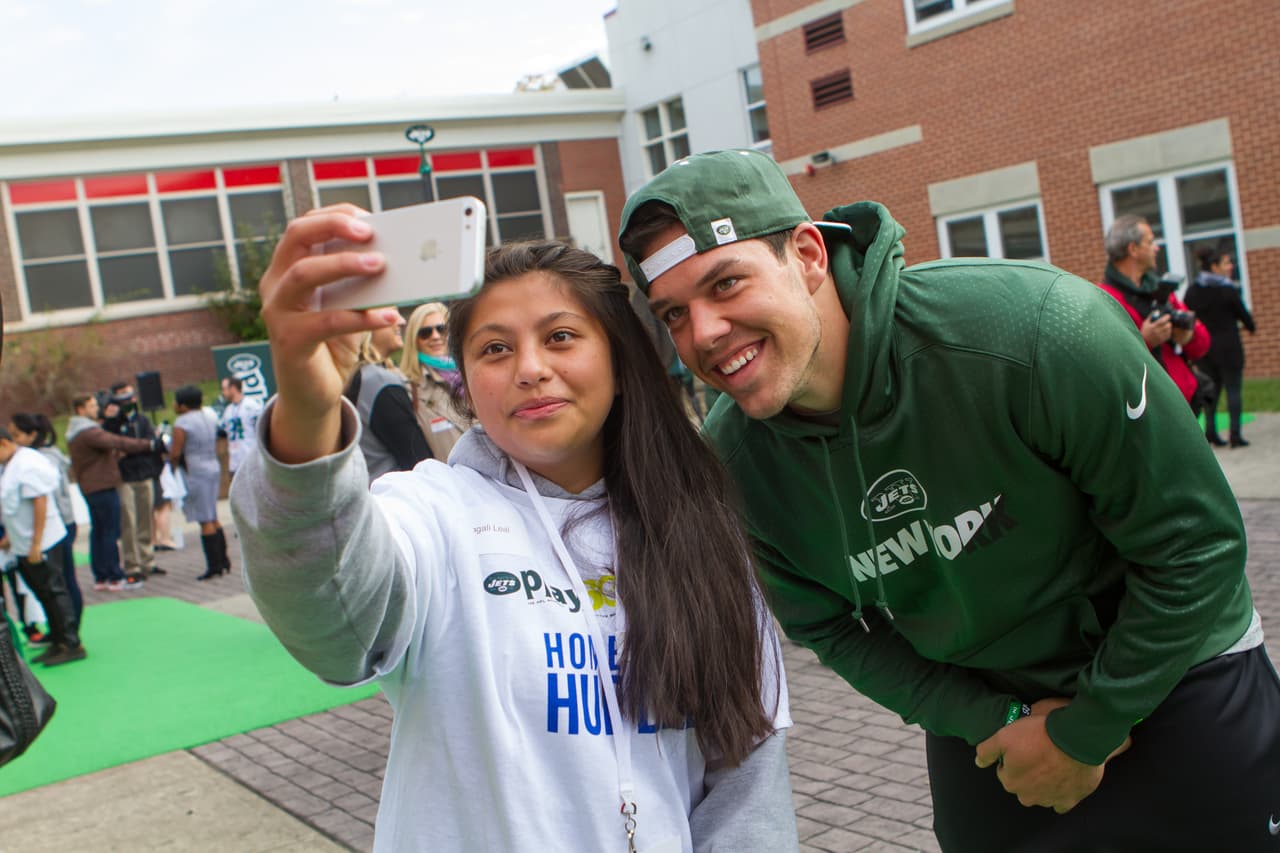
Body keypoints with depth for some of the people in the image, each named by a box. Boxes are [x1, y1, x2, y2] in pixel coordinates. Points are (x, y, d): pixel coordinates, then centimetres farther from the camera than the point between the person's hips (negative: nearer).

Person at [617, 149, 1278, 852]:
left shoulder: (1034, 329, -30)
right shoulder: (733, 459, -16)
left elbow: (1194, 541, -19)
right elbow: (828, 629, -2)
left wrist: (1082, 734, -13)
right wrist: (996, 721, -14)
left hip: (1178, 680, -2)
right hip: (977, 711, 3)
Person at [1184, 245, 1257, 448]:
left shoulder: (1192, 291, 3)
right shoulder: (1228, 290, -11)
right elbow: (1243, 314, -2)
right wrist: (1251, 327, 20)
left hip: (1203, 346, 5)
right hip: (1228, 346, -5)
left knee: (1212, 387, 14)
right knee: (1233, 388, 1)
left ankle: (1210, 428, 6)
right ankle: (1235, 434, -2)